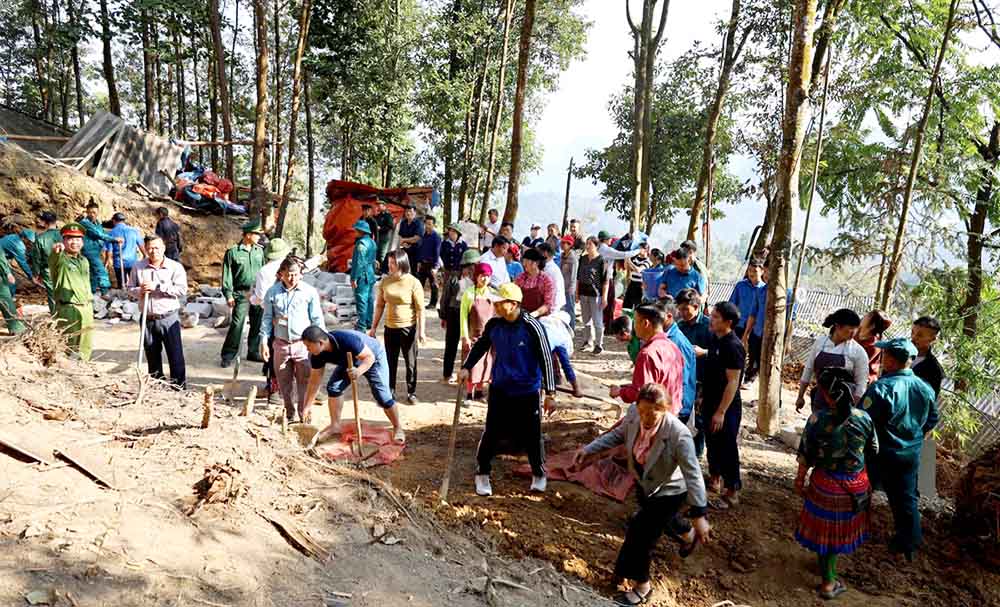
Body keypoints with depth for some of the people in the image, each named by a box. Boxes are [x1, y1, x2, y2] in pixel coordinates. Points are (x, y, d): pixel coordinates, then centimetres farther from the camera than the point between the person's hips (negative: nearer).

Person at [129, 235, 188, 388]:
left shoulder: (175, 267, -4)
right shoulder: (137, 267, 6)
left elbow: (182, 290, -14)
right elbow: (130, 289, 11)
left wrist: (157, 286, -19)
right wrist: (140, 291, -12)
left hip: (169, 318, -3)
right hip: (148, 319, 3)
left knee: (175, 355, -2)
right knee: (152, 356, 14)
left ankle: (179, 386, 5)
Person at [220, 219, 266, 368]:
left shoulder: (259, 250, 8)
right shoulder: (233, 252, -6)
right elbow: (227, 275, -5)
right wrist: (228, 294, -9)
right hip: (241, 294, -5)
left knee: (257, 325, 9)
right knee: (237, 324, -7)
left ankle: (253, 352, 23)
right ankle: (228, 355, 4)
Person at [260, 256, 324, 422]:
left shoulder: (310, 292, -5)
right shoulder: (272, 292, 1)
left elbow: (317, 319, -2)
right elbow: (267, 318, 8)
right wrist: (264, 342, 4)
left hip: (303, 344, -2)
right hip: (281, 344, 3)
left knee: (305, 382, 0)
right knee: (284, 382, 12)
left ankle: (305, 416, 12)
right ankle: (290, 414, 29)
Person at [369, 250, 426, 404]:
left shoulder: (413, 283, -11)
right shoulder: (385, 281, 1)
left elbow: (420, 309, -10)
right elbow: (380, 305, 8)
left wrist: (421, 331, -13)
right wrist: (373, 327, 8)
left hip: (408, 328, -4)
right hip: (390, 328, 4)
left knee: (411, 363, 7)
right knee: (390, 363, 11)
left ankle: (411, 393, 22)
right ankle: (390, 393, 24)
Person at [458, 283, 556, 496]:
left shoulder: (532, 326, -18)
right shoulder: (494, 324, -5)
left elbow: (546, 359, -14)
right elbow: (480, 346, 13)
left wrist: (550, 393, -13)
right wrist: (466, 367, 0)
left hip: (527, 392, -3)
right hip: (499, 389, 3)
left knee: (531, 435, 9)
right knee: (491, 433, 6)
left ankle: (539, 474, 33)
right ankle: (482, 474, 25)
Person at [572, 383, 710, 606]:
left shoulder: (678, 435, -39)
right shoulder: (634, 414, -24)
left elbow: (693, 475, -31)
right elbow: (617, 435, -3)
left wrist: (699, 515, -29)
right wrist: (588, 450, -10)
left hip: (668, 492, -6)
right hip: (643, 483, 6)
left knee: (640, 535, 1)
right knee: (661, 519, 32)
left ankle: (641, 588, 27)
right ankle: (688, 535, 66)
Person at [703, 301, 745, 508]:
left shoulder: (733, 346, -22)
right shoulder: (715, 339, 5)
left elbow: (733, 382, -22)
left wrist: (721, 412, -21)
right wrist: (704, 398, 17)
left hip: (726, 408, -8)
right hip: (711, 403, 8)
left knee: (727, 448, 3)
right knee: (712, 444, 20)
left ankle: (732, 492, 16)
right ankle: (715, 479, 38)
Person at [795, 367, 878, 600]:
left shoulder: (817, 419, -20)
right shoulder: (864, 418, -13)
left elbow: (805, 456, -12)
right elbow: (874, 450, 1)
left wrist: (800, 479, 4)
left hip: (826, 484, -3)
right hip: (857, 484, 3)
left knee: (825, 530, 15)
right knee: (844, 527, 23)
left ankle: (829, 581, 26)